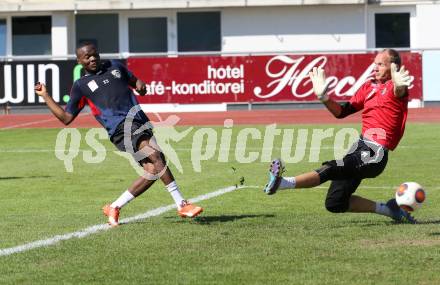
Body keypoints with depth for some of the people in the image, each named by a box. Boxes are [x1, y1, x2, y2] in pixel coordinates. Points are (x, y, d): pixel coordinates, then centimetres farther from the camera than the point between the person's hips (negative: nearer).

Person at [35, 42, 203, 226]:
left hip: (141, 122, 6)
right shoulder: (81, 86, 13)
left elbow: (134, 81, 35)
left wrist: (140, 85, 10)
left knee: (153, 171, -11)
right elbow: (66, 118, 15)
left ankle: (114, 208, -1)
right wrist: (45, 96, 10)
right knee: (155, 155, -27)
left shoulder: (115, 66, 23)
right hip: (120, 127, -6)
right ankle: (181, 204, -25)